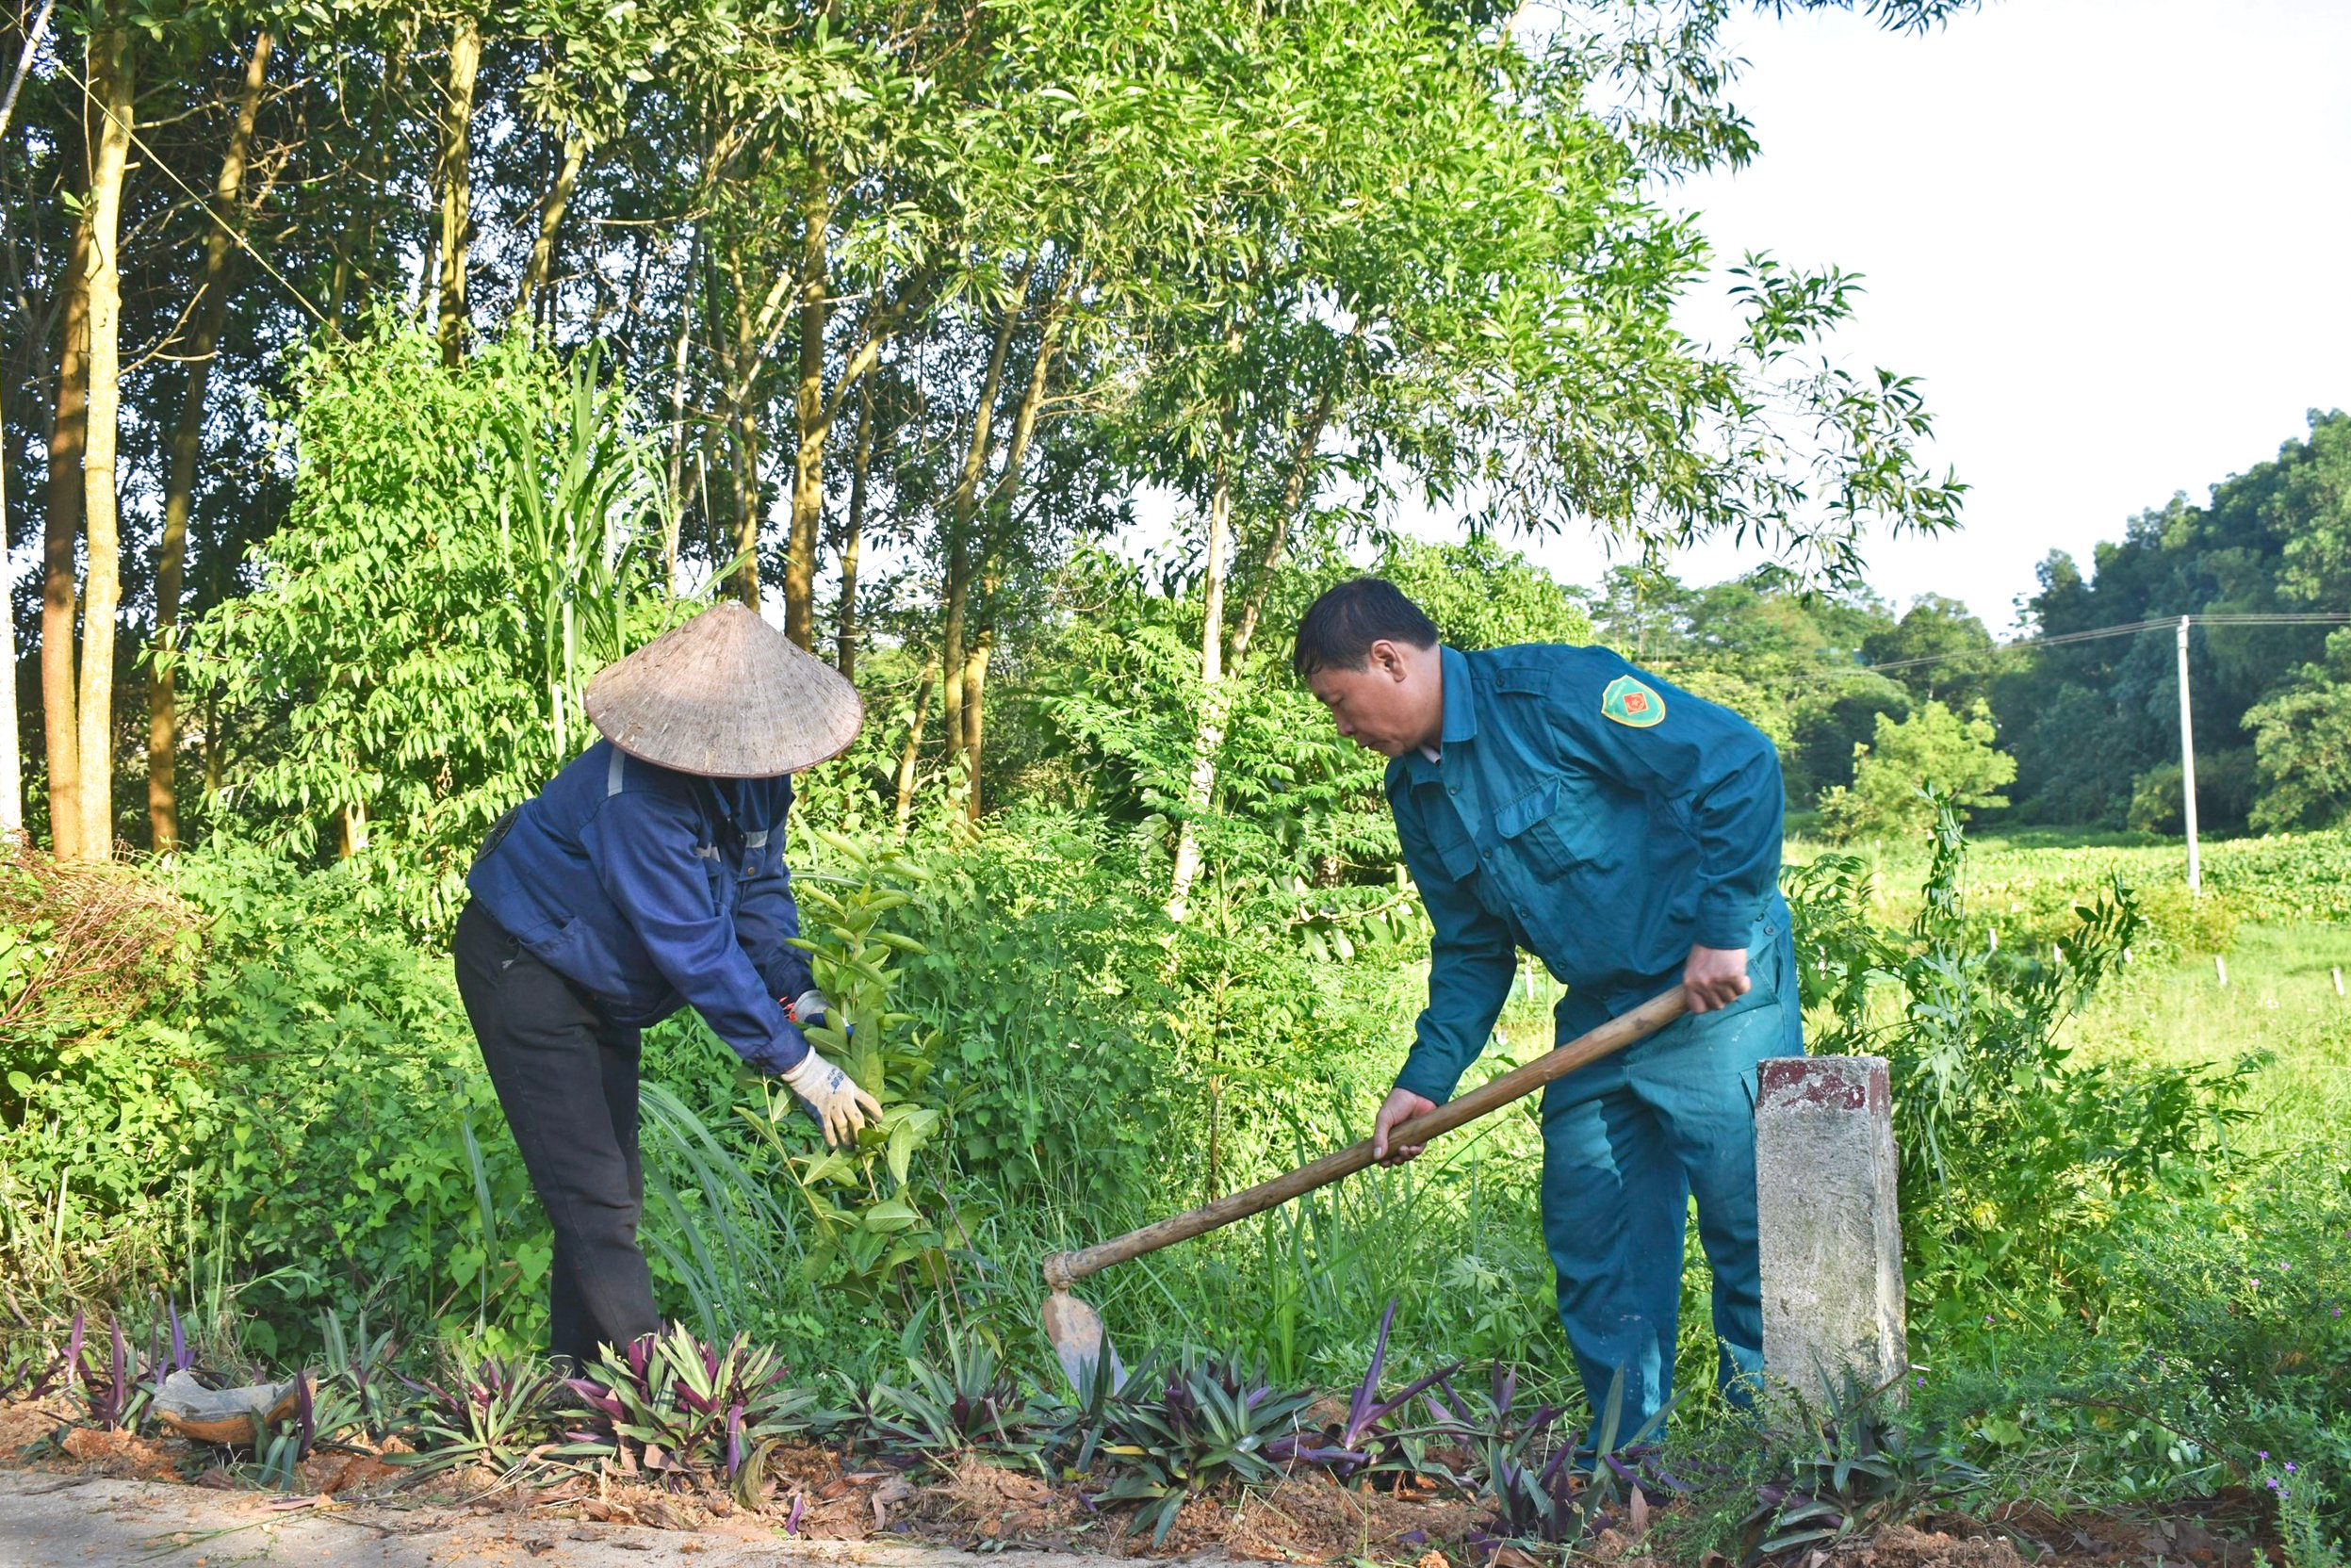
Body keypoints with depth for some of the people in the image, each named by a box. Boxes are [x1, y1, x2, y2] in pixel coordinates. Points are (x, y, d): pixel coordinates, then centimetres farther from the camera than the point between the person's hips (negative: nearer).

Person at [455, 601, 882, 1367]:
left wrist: (800, 996, -18)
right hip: (524, 968, -9)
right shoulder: (637, 795, -36)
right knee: (596, 1203, -13)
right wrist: (795, 1064, -34)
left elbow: (759, 888, -2)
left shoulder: (751, 770, -10)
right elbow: (695, 947, -36)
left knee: (610, 1194, 13)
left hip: (600, 983, 9)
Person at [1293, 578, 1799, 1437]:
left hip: (1719, 983, -8)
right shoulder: (1416, 794, 7)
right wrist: (1426, 1077, 3)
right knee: (1590, 1236, 8)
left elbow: (1740, 763, -21)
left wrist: (1725, 930, -21)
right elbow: (1472, 949, 14)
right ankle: (1625, 1451, 20)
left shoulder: (1553, 691, -18)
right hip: (1599, 1007, 8)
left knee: (1750, 1218, -5)